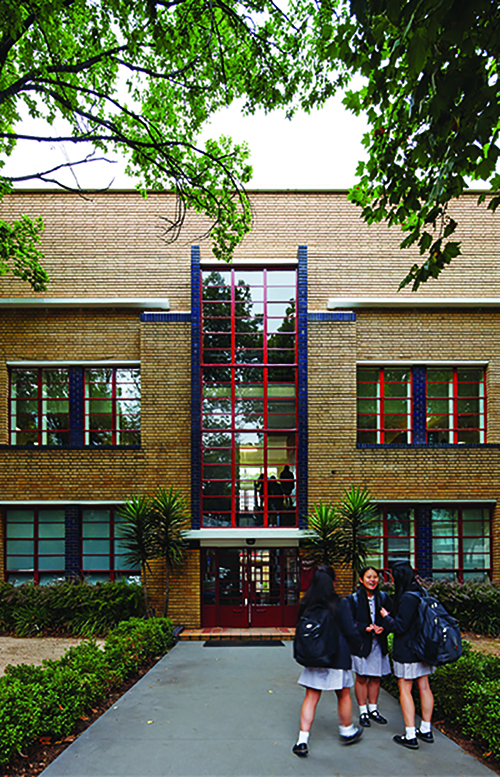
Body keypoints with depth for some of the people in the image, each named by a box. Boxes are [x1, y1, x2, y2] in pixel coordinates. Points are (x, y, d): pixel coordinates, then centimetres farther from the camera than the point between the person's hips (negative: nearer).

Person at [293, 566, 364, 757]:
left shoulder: (305, 605, -4)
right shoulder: (340, 604, -15)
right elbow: (350, 631, -9)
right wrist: (358, 646, 11)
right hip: (337, 658, -3)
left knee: (311, 697, 9)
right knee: (343, 695, 19)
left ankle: (302, 741, 7)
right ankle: (347, 732, 37)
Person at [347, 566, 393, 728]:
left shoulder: (383, 597, 5)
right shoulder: (353, 599, -5)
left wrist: (383, 628, -15)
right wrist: (365, 628, -21)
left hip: (379, 643, 3)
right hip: (361, 642, -3)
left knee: (375, 678, 11)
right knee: (361, 678, 4)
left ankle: (373, 709, 27)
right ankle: (363, 712, 18)